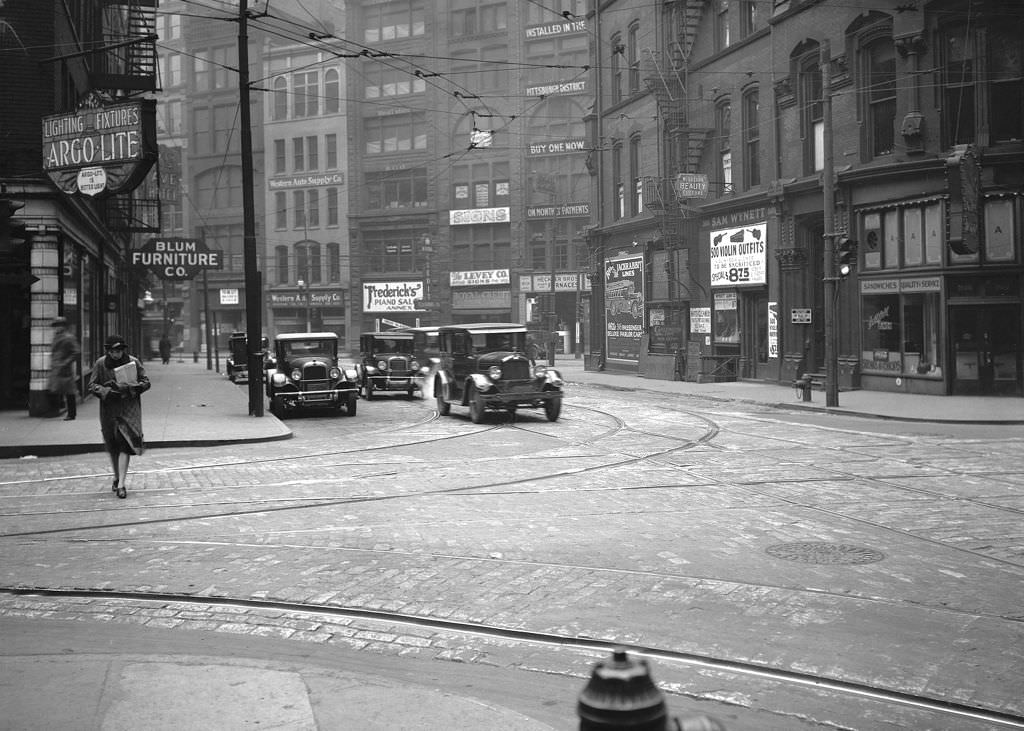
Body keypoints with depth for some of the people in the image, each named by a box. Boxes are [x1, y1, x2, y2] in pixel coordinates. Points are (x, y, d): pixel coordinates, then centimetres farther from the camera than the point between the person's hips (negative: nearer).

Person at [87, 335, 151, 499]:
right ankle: (117, 478, 32)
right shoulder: (100, 363, -1)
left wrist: (125, 387, -16)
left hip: (129, 410, -2)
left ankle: (121, 484, -12)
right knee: (112, 446, 12)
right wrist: (106, 391, -19)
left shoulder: (133, 362, -2)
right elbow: (92, 385, 1)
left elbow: (145, 383, 1)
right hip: (109, 410, 2)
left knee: (125, 445, -12)